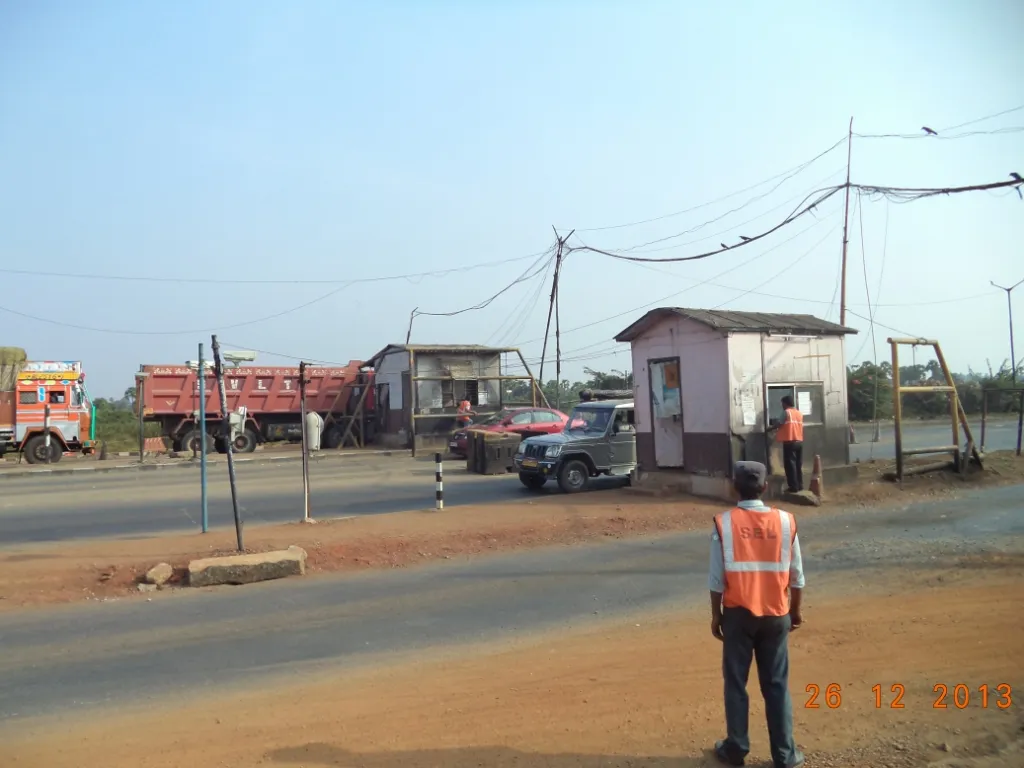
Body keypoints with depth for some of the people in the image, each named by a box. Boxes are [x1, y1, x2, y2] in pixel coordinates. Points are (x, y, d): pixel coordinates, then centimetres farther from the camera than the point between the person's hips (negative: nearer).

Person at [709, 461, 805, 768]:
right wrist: (795, 611, 16)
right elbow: (796, 576, 2)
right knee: (777, 685, 12)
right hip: (776, 615, 2)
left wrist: (716, 615, 4)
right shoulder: (785, 521, -5)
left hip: (738, 614, -1)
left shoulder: (724, 522, -11)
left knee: (735, 683, 12)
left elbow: (717, 578, -8)